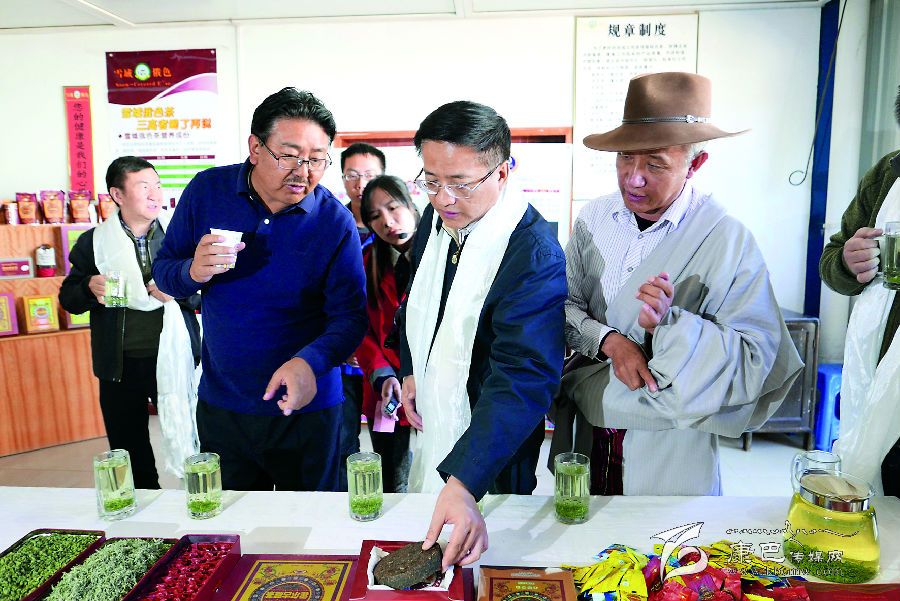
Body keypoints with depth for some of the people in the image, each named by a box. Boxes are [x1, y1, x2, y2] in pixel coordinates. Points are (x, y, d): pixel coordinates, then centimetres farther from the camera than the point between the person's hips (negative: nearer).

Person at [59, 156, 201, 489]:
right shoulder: (92, 242, 2)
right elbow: (68, 299, 9)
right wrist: (90, 289, -12)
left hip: (172, 358, -1)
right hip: (120, 364, 2)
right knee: (129, 449, 15)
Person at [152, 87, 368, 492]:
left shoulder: (336, 222, -14)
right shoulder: (207, 190, -6)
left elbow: (350, 317, -15)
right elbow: (162, 272, 2)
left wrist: (309, 362, -34)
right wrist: (193, 272, -21)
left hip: (304, 409, -2)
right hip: (220, 405, 2)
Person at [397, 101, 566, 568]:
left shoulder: (536, 256, -29)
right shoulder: (437, 216, -4)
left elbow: (523, 378, -36)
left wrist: (463, 483, -44)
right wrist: (410, 369, 6)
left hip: (486, 443, -7)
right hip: (429, 419, 7)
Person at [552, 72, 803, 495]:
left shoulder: (729, 241, -15)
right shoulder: (594, 219, -2)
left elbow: (756, 357, -17)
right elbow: (562, 304, -2)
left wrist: (669, 322, -30)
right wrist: (609, 340, -20)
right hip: (586, 427, 4)